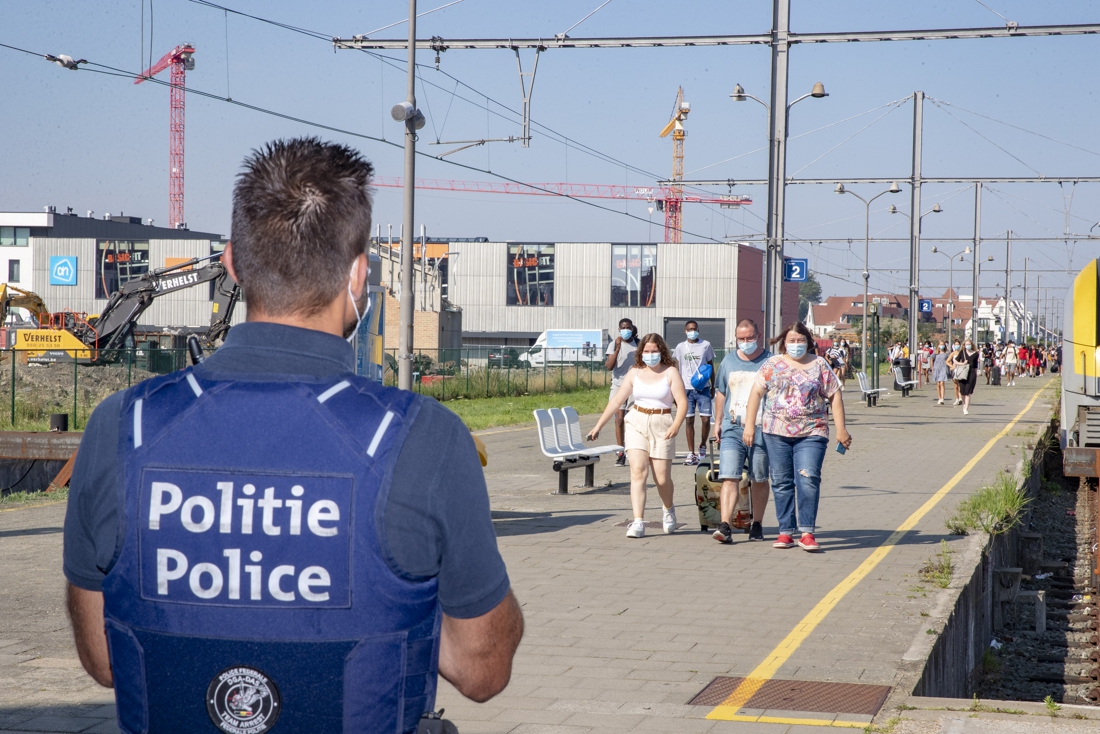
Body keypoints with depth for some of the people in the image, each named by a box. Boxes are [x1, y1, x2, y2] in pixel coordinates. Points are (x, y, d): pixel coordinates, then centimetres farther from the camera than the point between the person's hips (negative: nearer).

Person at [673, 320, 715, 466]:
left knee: (706, 419, -7)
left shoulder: (705, 345, 5)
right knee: (689, 420, 1)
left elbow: (711, 366, 11)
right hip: (686, 388, 1)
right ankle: (691, 454, 5)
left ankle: (703, 446, 18)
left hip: (703, 388, -1)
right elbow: (676, 369, 12)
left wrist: (712, 386, 8)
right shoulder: (680, 347, 7)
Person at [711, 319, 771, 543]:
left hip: (760, 430, -2)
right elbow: (721, 393, 20)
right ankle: (725, 526, -16)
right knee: (729, 478, -9)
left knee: (759, 480, 9)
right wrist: (717, 421, 17)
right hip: (732, 428, 2)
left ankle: (757, 525, 21)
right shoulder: (728, 361, 11)